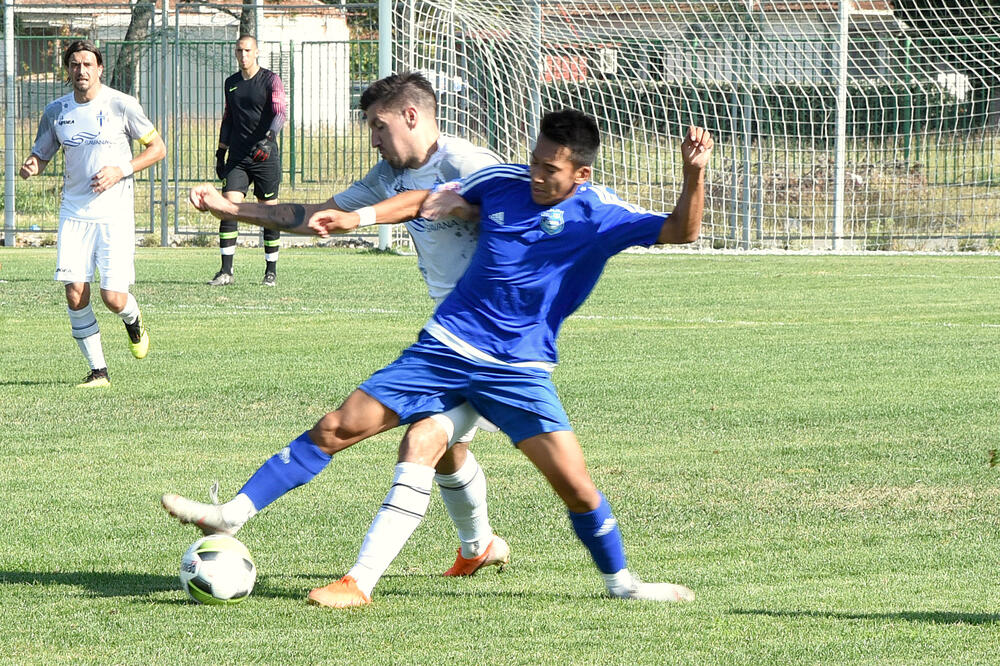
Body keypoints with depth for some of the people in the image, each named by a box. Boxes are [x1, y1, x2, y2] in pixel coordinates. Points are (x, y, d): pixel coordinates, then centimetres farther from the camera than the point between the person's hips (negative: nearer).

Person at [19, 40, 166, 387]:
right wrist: (30, 166, -8)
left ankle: (133, 320, 29)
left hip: (115, 213, -3)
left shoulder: (121, 105, -5)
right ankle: (98, 370, 3)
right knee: (75, 291, -10)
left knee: (113, 297, -9)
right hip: (74, 212, 3)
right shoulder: (56, 111, 6)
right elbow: (41, 153, 17)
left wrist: (121, 170, -13)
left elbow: (157, 148, 2)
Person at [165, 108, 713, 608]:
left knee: (573, 481, -12)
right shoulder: (504, 184, 1)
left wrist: (693, 176, -32)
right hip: (446, 347, 2)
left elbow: (680, 231, -15)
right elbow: (427, 202, 14)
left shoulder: (600, 216, -7)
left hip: (519, 371, -2)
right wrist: (354, 218, 8)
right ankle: (230, 515, 3)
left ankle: (620, 582, 15)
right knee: (338, 428, -2)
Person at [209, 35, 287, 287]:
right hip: (237, 157, 4)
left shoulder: (270, 80, -2)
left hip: (266, 157, -4)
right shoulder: (231, 83, 14)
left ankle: (271, 271, 12)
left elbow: (281, 111, -15)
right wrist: (221, 153, 18)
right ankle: (226, 271, -9)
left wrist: (268, 139, -31)